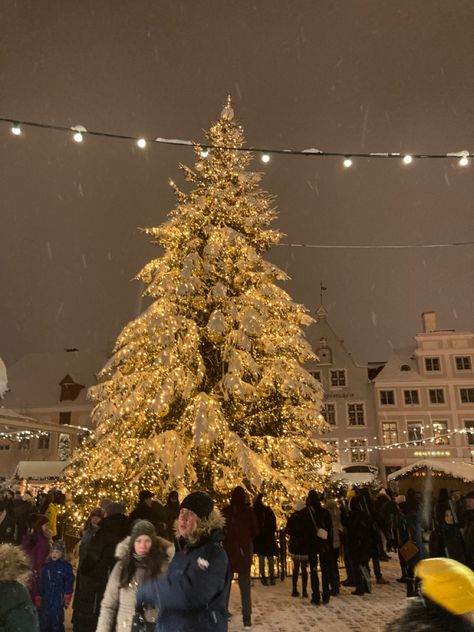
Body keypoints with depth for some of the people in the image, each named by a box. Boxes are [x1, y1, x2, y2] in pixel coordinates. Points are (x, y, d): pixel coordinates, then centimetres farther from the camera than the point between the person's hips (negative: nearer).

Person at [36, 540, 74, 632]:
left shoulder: (66, 566, -6)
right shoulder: (46, 566, 8)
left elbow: (69, 583, -6)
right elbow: (42, 583, 15)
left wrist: (67, 597, -10)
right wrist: (39, 597, 14)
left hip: (58, 599, -5)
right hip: (46, 599, 5)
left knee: (57, 623, -5)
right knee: (44, 622, 12)